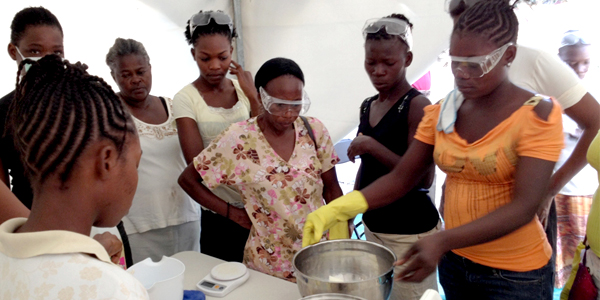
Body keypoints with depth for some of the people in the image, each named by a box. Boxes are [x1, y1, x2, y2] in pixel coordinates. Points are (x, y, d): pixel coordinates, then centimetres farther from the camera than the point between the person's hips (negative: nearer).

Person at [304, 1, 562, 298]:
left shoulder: (539, 115, -16)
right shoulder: (441, 112, -2)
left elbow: (524, 207, -24)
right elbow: (400, 178, -5)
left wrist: (442, 241, -36)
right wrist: (335, 209, -19)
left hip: (515, 274, -4)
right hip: (454, 260, 4)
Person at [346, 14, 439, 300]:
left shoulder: (417, 105, -13)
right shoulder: (367, 106, 7)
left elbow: (424, 178, -19)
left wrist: (372, 146, -24)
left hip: (409, 232, -7)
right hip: (373, 225, 7)